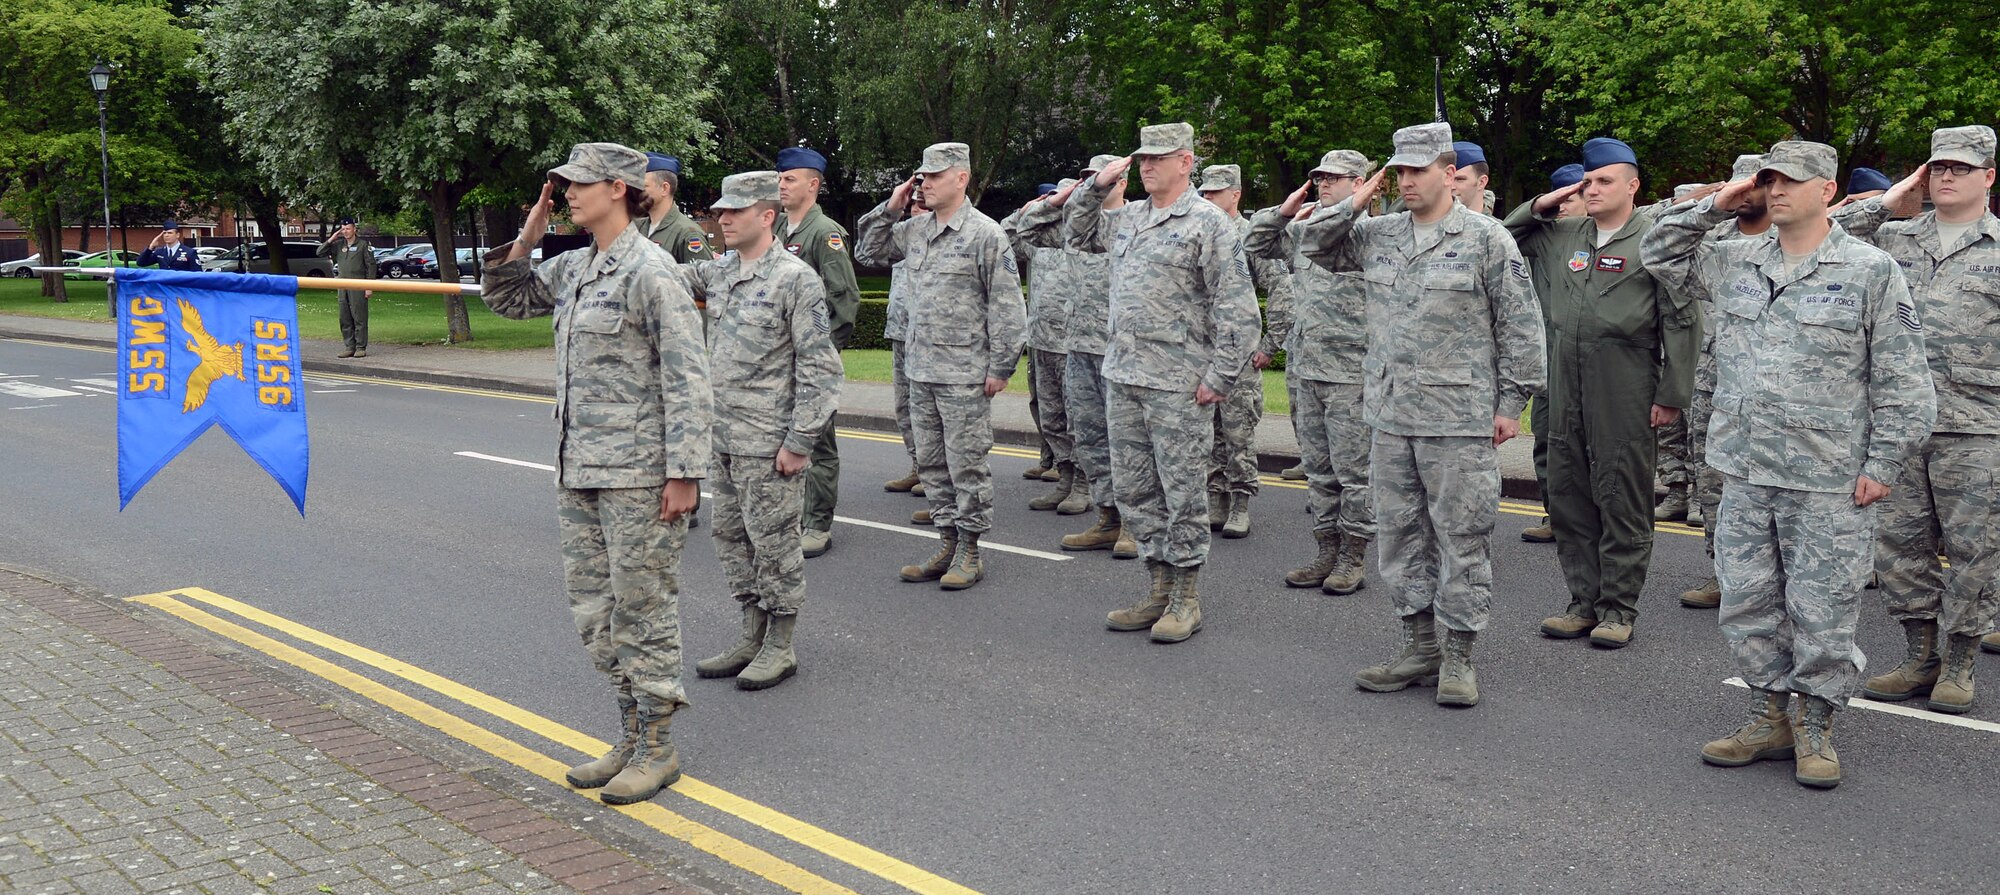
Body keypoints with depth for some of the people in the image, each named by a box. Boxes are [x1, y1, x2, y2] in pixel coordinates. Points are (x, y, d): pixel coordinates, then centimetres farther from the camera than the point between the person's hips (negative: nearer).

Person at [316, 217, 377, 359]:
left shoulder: (363, 244, -1)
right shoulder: (338, 245, 13)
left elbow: (370, 266, -4)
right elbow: (320, 252, 12)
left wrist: (369, 287, -10)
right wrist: (331, 239, 0)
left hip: (358, 287, -6)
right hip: (343, 287, 6)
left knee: (359, 318, -6)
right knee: (345, 319, 7)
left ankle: (361, 348, -2)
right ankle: (350, 347, 13)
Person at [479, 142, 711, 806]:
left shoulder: (650, 272, -12)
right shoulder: (573, 269, 12)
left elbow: (687, 379, -15)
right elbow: (508, 300, 28)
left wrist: (684, 472, -19)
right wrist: (524, 242, 10)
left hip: (637, 474, -9)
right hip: (578, 472, 9)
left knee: (642, 607, 1)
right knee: (592, 607, 14)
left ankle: (657, 749, 13)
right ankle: (633, 735, 26)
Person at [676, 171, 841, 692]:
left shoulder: (796, 279, -12)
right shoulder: (718, 272, 10)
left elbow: (819, 369, -15)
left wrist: (799, 441, -17)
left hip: (768, 443, -8)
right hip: (723, 438, 8)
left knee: (773, 542, 1)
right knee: (730, 537, 14)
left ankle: (780, 649, 13)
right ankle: (752, 639, 27)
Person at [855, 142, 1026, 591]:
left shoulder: (985, 234, -9)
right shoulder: (914, 230, 11)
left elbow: (1007, 306, -10)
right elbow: (872, 247, 26)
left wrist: (1000, 366, -12)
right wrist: (891, 208, 9)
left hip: (964, 374, -7)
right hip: (921, 370, 7)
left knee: (966, 463, 0)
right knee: (931, 462, 12)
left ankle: (969, 552, 9)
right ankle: (947, 542, 22)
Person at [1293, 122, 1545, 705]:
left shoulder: (1486, 238, -4)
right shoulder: (1377, 234, 11)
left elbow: (1520, 325, -3)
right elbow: (1314, 244, 21)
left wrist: (1512, 402, -6)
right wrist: (1355, 205, 5)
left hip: (1460, 421, -6)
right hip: (1390, 417, 6)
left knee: (1462, 537, 0)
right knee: (1400, 534, 11)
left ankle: (1459, 655, 10)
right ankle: (1418, 645, 23)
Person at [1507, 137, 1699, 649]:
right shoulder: (1560, 236, 13)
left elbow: (1682, 322, -5)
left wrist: (1672, 396, -9)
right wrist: (1538, 207, 9)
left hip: (1624, 393, -6)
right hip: (1565, 388, 6)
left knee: (1622, 501, 1)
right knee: (1568, 496, 9)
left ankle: (1619, 608, 10)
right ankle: (1583, 601, 21)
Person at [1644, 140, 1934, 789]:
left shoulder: (1871, 271, -3)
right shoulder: (1734, 262, 10)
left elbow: (1902, 382, -4)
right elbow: (1659, 254, 21)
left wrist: (1882, 464, -8)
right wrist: (1715, 207, 8)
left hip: (1829, 483, -5)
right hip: (1745, 475, 5)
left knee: (1822, 612, 2)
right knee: (1747, 603, 10)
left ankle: (1815, 727, 17)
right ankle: (1770, 717, 24)